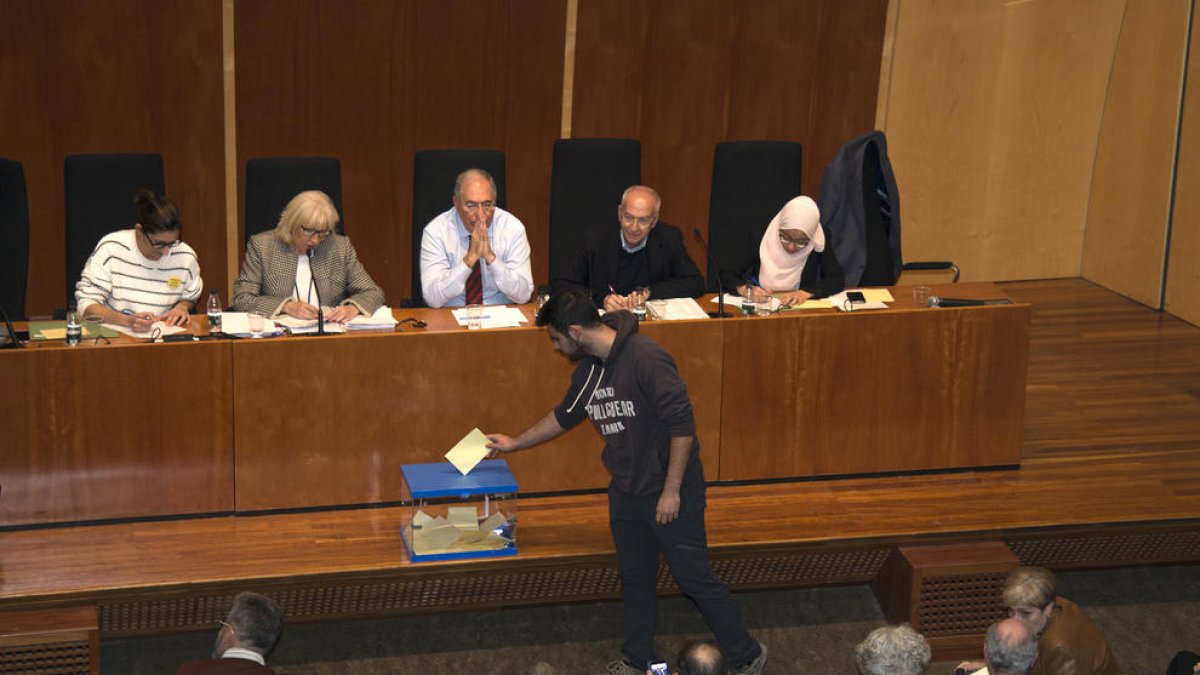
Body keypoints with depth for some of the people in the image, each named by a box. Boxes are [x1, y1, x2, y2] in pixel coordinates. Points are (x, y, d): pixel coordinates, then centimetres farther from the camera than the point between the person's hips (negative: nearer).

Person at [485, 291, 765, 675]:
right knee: (634, 577, 17)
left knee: (694, 578, -1)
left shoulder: (645, 359, -22)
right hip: (626, 493, 8)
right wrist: (514, 444, 32)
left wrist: (672, 490, -22)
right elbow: (564, 416, 24)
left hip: (669, 495, -8)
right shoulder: (588, 369, 5)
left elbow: (682, 423, -23)